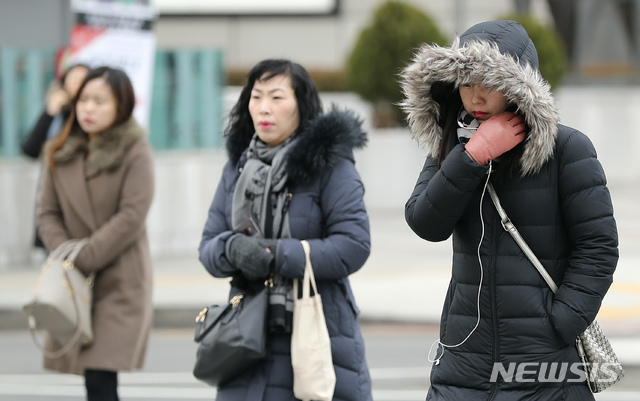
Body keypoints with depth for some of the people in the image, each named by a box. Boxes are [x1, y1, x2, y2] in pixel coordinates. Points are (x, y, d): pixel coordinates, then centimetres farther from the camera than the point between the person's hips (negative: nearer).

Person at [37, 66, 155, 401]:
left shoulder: (135, 151, -6)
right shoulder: (60, 153, 9)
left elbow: (132, 216, -13)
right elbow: (48, 212, 8)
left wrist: (83, 259, -14)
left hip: (121, 282, -5)